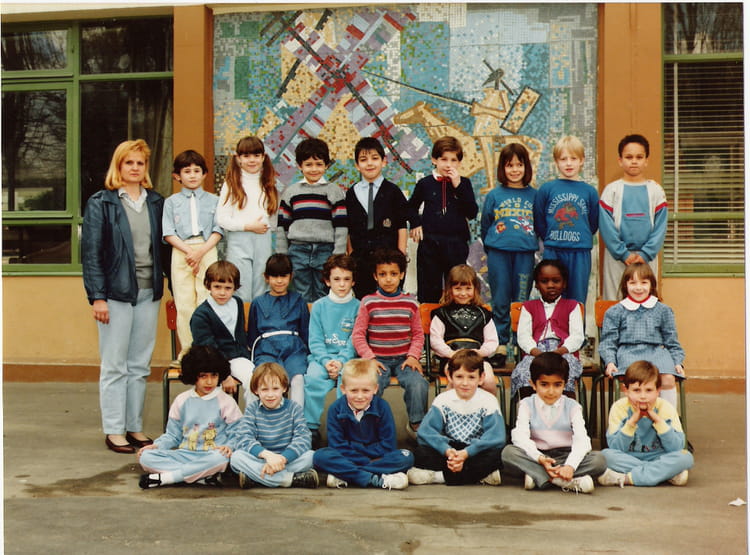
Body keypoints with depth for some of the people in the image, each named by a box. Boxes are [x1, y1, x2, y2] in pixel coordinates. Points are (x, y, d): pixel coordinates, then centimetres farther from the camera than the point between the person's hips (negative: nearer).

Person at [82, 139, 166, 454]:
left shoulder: (155, 202, 12)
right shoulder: (100, 203, -1)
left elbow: (163, 245, 12)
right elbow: (90, 251, -5)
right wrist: (97, 296, -12)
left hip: (149, 293, 4)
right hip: (117, 293, -4)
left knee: (140, 365, 9)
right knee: (114, 366, 1)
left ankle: (135, 427, 18)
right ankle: (114, 431, 9)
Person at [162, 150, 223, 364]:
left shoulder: (213, 200, 12)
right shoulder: (172, 202, 13)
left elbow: (218, 231, 3)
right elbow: (168, 233, 3)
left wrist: (201, 251, -11)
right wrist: (189, 251, -10)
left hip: (207, 251, -1)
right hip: (181, 252, 1)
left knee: (207, 300, -5)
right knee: (184, 303, -1)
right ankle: (187, 349, 5)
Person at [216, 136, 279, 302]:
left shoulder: (269, 185, 13)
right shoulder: (231, 184, 1)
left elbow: (275, 218, 16)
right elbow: (221, 219, -7)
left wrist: (267, 226, -2)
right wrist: (248, 226, -11)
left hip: (264, 241, 4)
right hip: (238, 241, -3)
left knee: (261, 294, 8)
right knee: (241, 295, -2)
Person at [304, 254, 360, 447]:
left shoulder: (357, 307, 6)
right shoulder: (319, 306, 9)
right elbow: (315, 341, 3)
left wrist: (341, 361, -15)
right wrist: (326, 361, -14)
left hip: (348, 359, -1)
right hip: (321, 357, 1)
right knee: (314, 378, -30)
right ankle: (312, 428, -19)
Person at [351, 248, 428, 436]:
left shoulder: (410, 302, 9)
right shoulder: (368, 302, 3)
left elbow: (418, 335, 12)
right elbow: (358, 335, 3)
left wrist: (413, 356, -4)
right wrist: (370, 358, -9)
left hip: (404, 358, 1)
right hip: (378, 359, -1)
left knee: (418, 384, -26)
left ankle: (416, 423, -1)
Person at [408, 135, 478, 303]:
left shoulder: (464, 184, 3)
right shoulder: (425, 183, 3)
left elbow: (472, 213, -8)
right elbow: (412, 206, 20)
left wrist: (458, 186, -13)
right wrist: (415, 223, 2)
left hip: (456, 245, 0)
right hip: (429, 244, 0)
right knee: (428, 291, 6)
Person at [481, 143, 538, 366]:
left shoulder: (534, 195, 5)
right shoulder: (494, 196, 5)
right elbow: (485, 226, 13)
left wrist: (532, 241, 7)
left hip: (525, 253, 0)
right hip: (498, 253, 0)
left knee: (522, 300, 3)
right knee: (500, 300, 3)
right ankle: (500, 344, 10)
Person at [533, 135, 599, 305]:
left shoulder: (589, 191, 3)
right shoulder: (546, 189, 2)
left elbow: (594, 223, 10)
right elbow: (538, 222, 6)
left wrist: (581, 238, 6)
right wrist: (549, 239, 4)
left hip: (580, 253, 1)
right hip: (552, 253, 0)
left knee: (577, 302, 6)